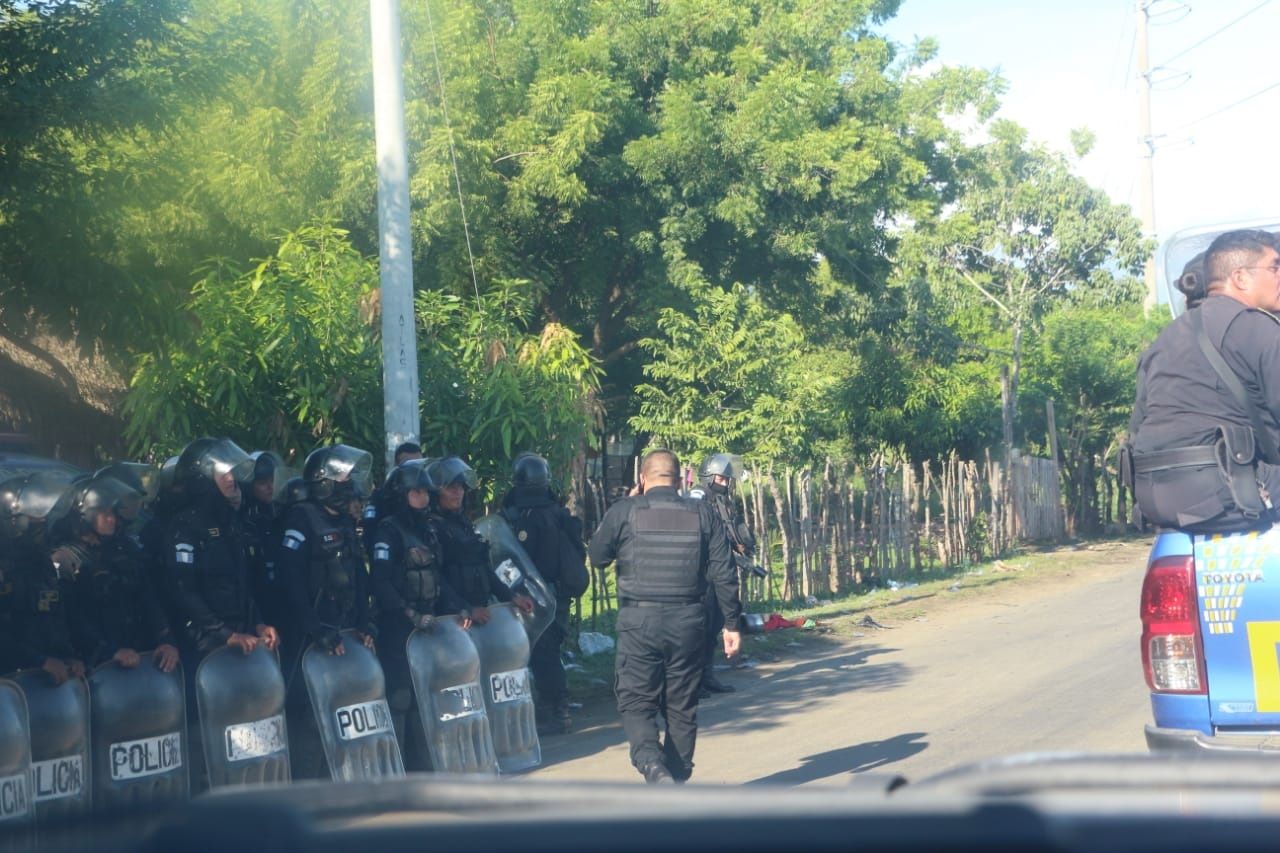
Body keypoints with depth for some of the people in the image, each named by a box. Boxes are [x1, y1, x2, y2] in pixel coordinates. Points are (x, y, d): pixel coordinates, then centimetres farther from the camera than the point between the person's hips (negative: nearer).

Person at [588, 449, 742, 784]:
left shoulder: (624, 511, -3)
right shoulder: (703, 513, 3)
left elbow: (596, 557, 8)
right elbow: (723, 573, 2)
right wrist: (731, 622, 8)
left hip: (639, 621, -2)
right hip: (688, 622, 2)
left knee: (636, 702, 4)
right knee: (682, 707, 13)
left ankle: (652, 765, -21)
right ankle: (676, 783, 18)